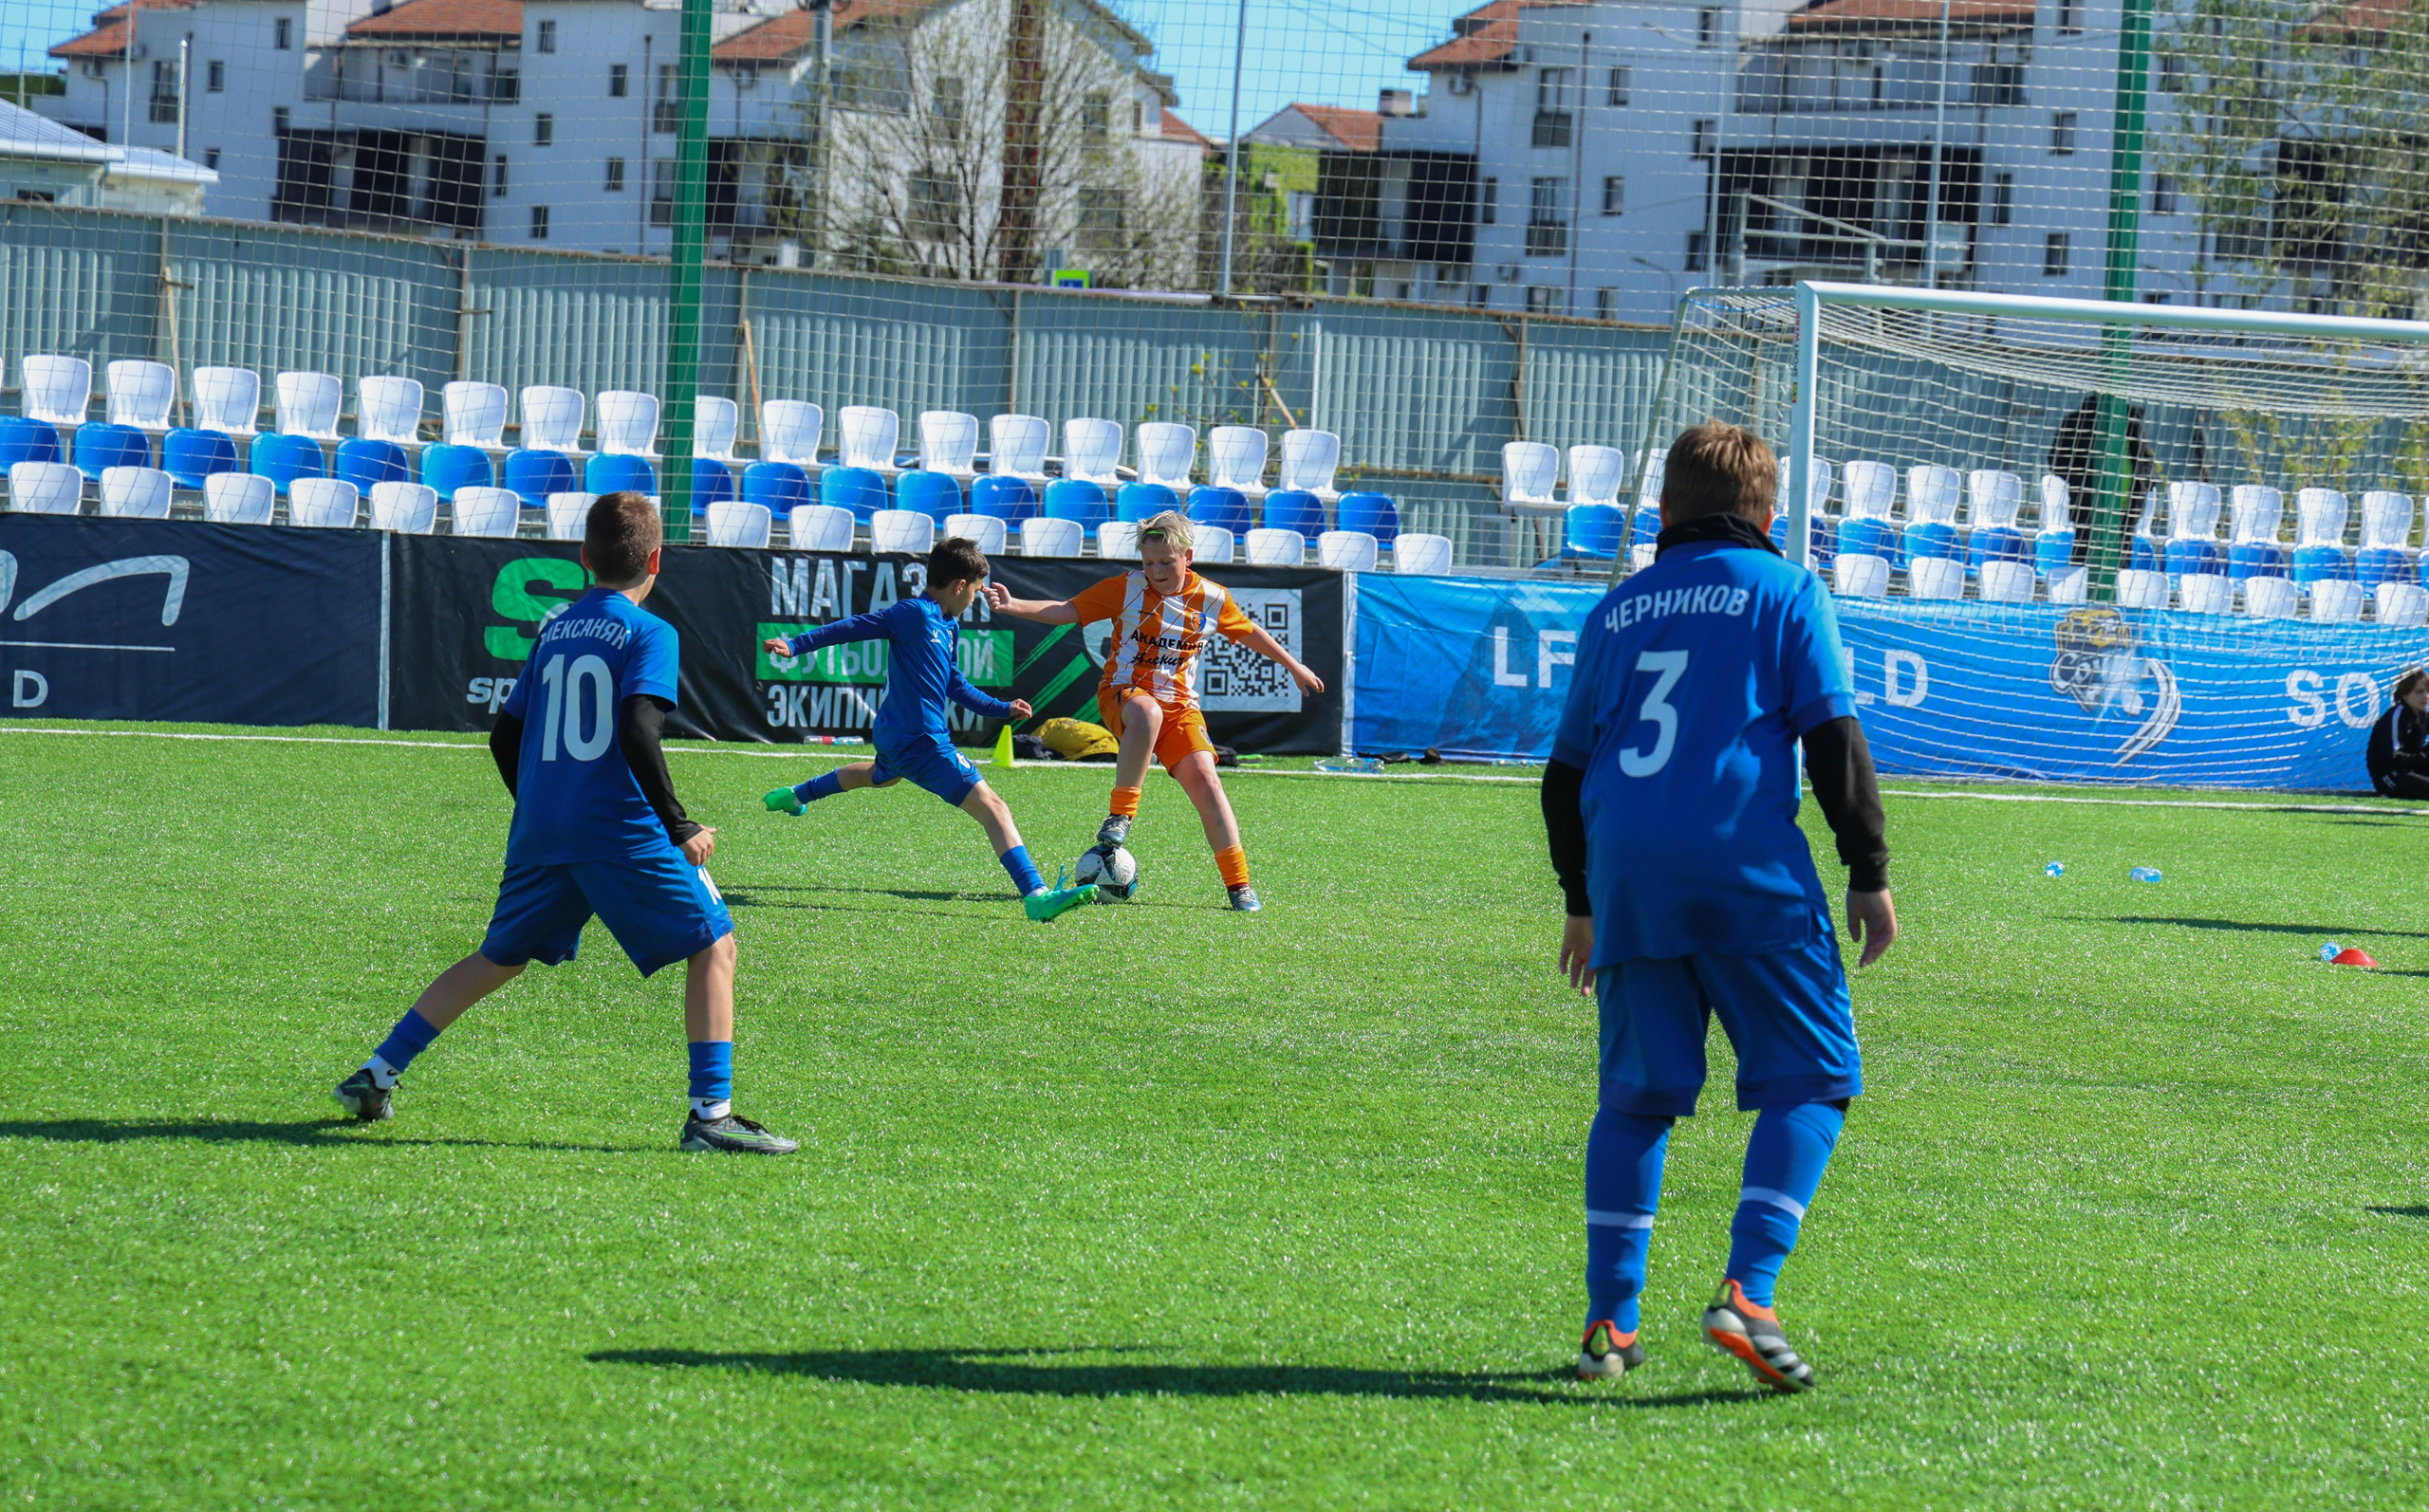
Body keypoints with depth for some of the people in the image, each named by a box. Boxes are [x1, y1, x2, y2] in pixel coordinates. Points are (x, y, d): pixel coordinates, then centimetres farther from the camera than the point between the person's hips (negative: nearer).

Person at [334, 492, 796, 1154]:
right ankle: (711, 1113, -10)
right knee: (713, 943, 1)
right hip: (621, 831, -6)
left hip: (539, 834, 6)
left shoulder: (553, 630, 16)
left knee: (499, 957, 23)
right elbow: (637, 733, -17)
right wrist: (678, 826, -13)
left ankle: (376, 1074, 22)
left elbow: (505, 737, 18)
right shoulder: (648, 633, -3)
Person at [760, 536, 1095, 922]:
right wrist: (794, 645, -14)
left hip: (896, 734, 11)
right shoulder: (914, 614, -19)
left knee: (882, 774, 44)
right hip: (921, 741, -11)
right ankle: (1036, 895, -28)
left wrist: (1000, 709, 24)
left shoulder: (949, 626, 10)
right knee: (991, 808, -17)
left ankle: (795, 796, 63)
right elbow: (853, 627, -15)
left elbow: (954, 685, 22)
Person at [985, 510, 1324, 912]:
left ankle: (1238, 883, -10)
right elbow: (1068, 611, -9)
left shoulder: (1211, 599, 2)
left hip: (1179, 703, 3)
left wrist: (1294, 667, 29)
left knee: (1203, 778, -17)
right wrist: (1013, 607, -23)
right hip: (1122, 694, -3)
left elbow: (1250, 633, 19)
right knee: (1147, 712, -40)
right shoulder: (1127, 589, -5)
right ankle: (1121, 815, -30)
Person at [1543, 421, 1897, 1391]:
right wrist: (1869, 874, 3)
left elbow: (1566, 770, 22)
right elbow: (1833, 739, -1)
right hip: (1746, 870, -4)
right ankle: (1747, 1294, -13)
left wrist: (1583, 902, 31)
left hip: (1626, 874, 4)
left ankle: (1610, 1320, 6)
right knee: (1808, 1077, 2)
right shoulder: (1784, 593, 7)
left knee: (1636, 1093, 11)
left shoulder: (1616, 610, 19)